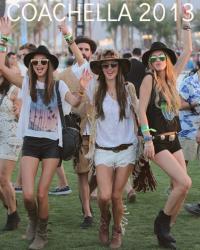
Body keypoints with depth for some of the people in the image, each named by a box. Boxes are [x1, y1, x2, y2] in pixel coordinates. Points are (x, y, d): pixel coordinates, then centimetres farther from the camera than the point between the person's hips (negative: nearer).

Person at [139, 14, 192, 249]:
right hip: (157, 140, -7)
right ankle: (161, 222, 0)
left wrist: (186, 24, 10)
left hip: (173, 140, 7)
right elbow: (141, 111, -12)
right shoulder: (149, 79, -8)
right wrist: (147, 139, -18)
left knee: (179, 187, 2)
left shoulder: (171, 77, 10)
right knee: (184, 182, -18)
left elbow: (187, 51, 12)